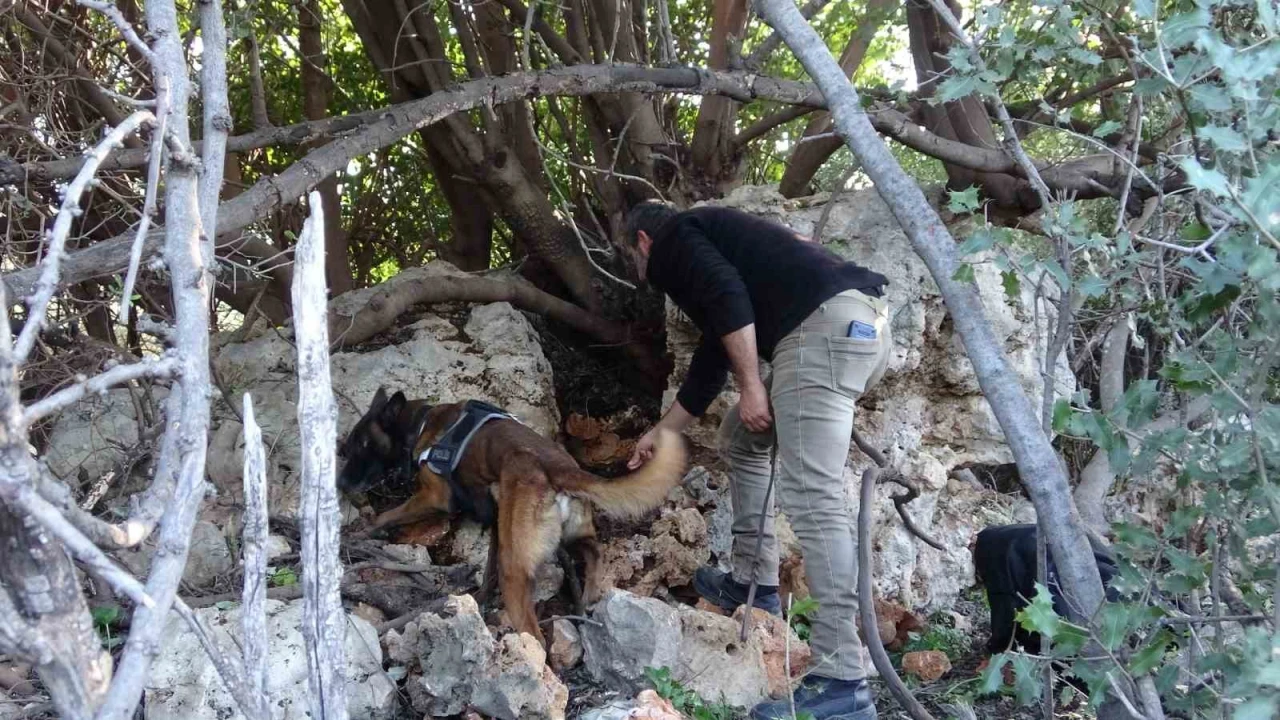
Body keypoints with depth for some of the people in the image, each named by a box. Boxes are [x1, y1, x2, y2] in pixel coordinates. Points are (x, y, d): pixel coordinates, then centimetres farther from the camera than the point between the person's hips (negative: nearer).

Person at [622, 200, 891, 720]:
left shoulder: (673, 239, 10)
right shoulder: (706, 238, 36)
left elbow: (728, 297, -11)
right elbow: (709, 363, 41)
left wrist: (751, 385, -9)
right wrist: (660, 434, 51)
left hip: (826, 324, -10)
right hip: (863, 324, 10)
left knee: (811, 493, -16)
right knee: (740, 439, 27)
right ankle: (754, 584, 28)